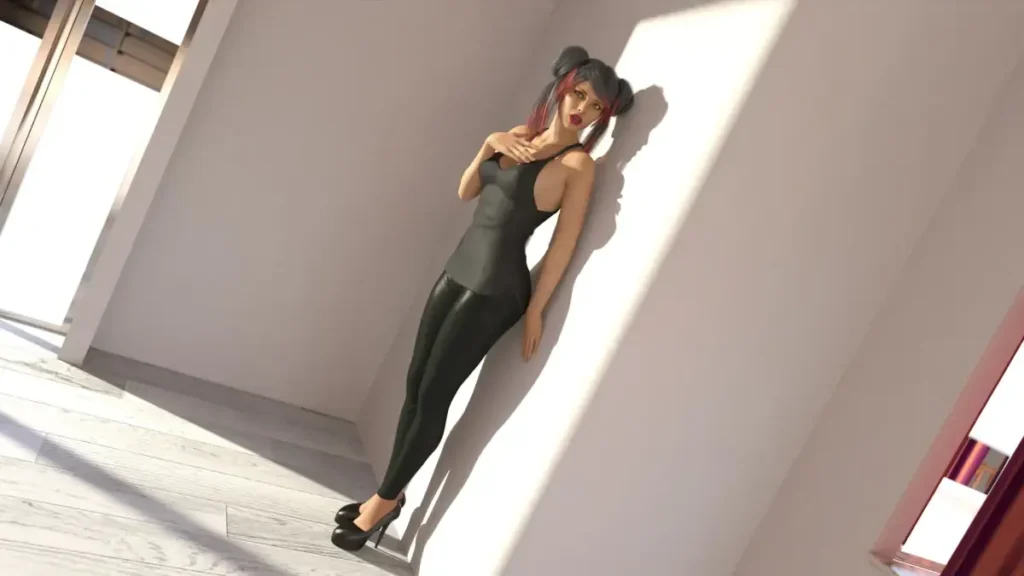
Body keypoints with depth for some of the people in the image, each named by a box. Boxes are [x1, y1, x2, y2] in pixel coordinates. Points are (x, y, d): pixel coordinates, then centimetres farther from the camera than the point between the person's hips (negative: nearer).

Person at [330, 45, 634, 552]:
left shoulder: (578, 163, -10)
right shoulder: (520, 135, 10)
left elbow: (564, 242, -12)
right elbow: (466, 192, 14)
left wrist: (535, 309, -12)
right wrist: (488, 146, -3)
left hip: (494, 289, -7)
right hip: (457, 271, 7)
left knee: (433, 397, 0)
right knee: (416, 386, 11)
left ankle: (386, 500, 16)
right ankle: (389, 495, 26)